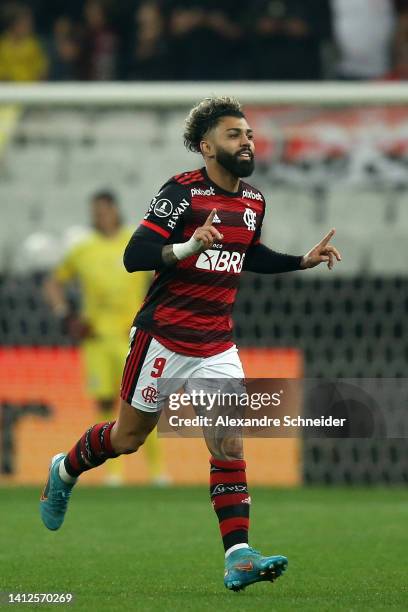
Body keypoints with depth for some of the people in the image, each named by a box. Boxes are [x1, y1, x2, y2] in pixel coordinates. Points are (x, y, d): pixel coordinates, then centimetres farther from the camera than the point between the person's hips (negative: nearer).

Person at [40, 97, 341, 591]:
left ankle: (239, 558, -16)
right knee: (127, 438, 10)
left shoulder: (253, 202, 7)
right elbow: (134, 255, -21)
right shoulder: (183, 192, -15)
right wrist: (189, 246, -36)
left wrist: (303, 261, 14)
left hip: (217, 347, 5)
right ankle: (64, 470, 41)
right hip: (162, 340, -5)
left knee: (229, 447, -9)